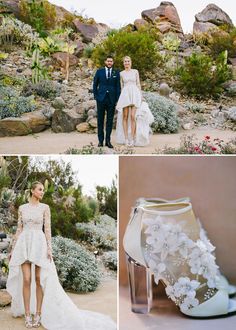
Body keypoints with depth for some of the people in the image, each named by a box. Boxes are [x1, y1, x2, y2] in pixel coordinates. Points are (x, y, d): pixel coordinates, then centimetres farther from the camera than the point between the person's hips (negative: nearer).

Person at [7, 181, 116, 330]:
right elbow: (19, 229, 11)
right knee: (26, 280, -4)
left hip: (39, 244, -1)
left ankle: (38, 313, 8)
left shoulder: (45, 207, 4)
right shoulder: (22, 208, 9)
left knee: (39, 280, -2)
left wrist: (49, 249, -9)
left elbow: (47, 229, 0)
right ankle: (27, 314, 5)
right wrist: (13, 249, 7)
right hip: (24, 244, 1)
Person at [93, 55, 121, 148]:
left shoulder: (116, 73, 7)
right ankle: (100, 140, 9)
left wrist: (117, 99, -2)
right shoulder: (99, 71, 7)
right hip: (101, 99, 0)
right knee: (100, 120, 3)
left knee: (110, 120, 2)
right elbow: (95, 85, 11)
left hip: (111, 99, 0)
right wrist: (95, 96, 2)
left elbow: (118, 87, 5)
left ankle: (108, 141, 8)